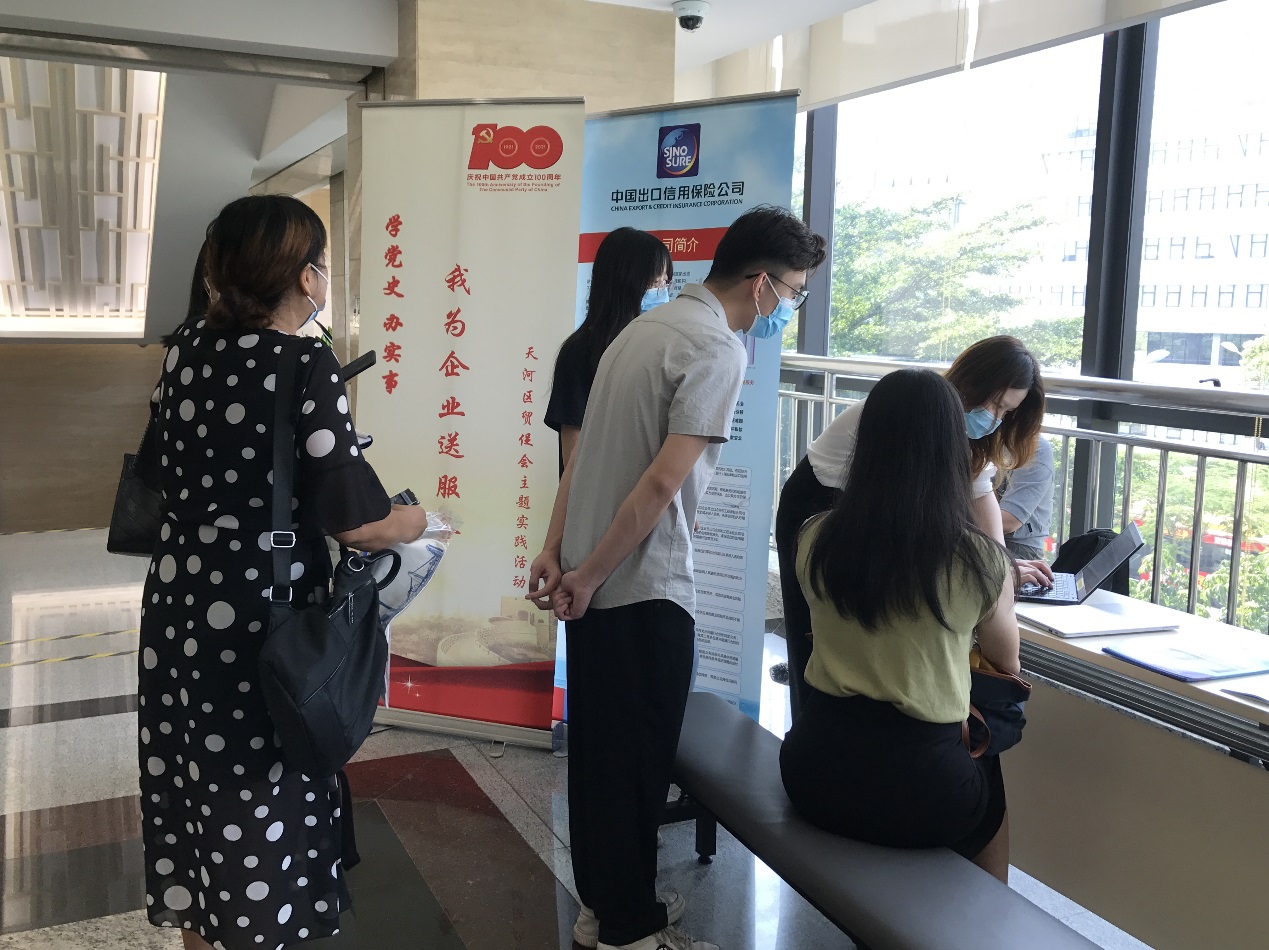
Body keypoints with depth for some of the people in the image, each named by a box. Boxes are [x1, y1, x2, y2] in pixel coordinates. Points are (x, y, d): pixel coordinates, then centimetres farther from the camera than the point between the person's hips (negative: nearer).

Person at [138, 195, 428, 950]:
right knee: (262, 797, 11)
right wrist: (425, 520, -1)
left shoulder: (187, 348, 2)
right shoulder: (305, 366, -18)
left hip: (177, 608, 7)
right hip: (260, 619, -6)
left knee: (193, 786, 20)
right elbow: (359, 522, -19)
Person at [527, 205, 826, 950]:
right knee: (639, 757, 5)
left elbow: (584, 451, 10)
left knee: (598, 748, 17)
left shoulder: (647, 327, 13)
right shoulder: (718, 350, -15)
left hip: (596, 577, 9)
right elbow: (662, 483, -21)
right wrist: (589, 574, -14)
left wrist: (555, 551, 8)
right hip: (643, 585, -9)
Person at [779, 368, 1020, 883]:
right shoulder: (980, 560, -15)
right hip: (916, 790, -3)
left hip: (813, 773, 3)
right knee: (990, 768, 30)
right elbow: (1006, 662, 5)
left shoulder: (816, 541, -7)